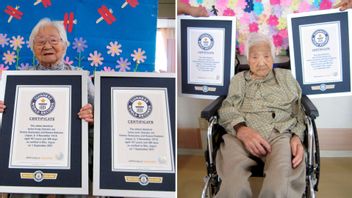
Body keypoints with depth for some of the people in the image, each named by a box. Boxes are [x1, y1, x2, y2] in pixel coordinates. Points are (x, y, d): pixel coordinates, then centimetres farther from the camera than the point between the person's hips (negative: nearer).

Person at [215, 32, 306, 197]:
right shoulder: (238, 79, 26)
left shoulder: (286, 76, 27)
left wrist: (297, 137, -5)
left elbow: (299, 110, 18)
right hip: (240, 135, 0)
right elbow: (227, 109, 11)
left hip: (280, 134, 0)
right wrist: (242, 130, -13)